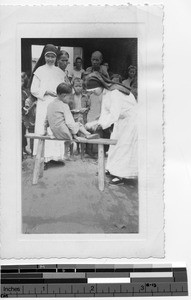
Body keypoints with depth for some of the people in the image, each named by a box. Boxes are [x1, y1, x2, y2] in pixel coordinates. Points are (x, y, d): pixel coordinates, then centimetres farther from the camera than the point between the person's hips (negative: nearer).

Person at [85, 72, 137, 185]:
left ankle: (122, 175, -5)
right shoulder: (105, 93, -1)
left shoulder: (114, 92, -30)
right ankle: (113, 170, 23)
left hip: (131, 119, -10)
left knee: (124, 145, -9)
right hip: (121, 119, 10)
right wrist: (99, 123, -15)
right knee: (115, 142, 13)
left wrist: (97, 124, -36)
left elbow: (114, 114, -35)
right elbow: (105, 112, 1)